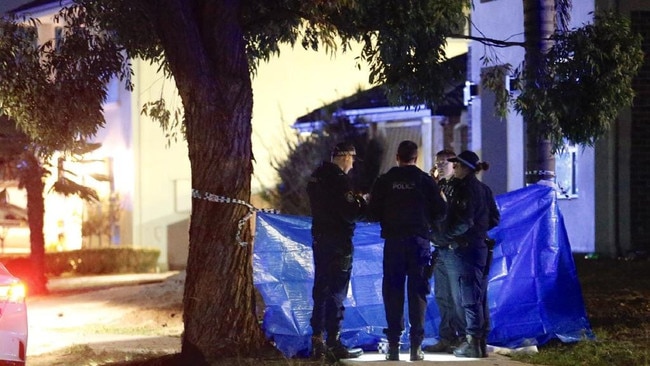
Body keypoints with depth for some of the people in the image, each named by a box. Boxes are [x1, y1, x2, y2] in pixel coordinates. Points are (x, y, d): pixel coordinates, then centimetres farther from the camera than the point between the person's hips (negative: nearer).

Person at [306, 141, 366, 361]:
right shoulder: (340, 180, -17)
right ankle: (333, 343, -4)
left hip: (319, 238, 8)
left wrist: (354, 201, 14)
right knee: (337, 292, -4)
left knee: (320, 290, 12)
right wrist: (363, 203, -2)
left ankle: (317, 341, 16)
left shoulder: (316, 177, 10)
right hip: (338, 242, -8)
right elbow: (351, 215, -20)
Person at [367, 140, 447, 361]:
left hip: (393, 241, 0)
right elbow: (440, 212, 1)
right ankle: (416, 346, -1)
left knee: (392, 293, 4)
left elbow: (373, 213, 1)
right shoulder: (425, 181, 0)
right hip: (419, 241, 0)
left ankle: (393, 345, 0)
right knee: (417, 293, 3)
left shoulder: (384, 181, 1)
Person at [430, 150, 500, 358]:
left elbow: (463, 223, -21)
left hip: (466, 248, -9)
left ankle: (473, 343, -3)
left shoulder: (466, 189, -15)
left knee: (469, 297, -5)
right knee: (478, 297, 11)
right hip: (480, 246, 9)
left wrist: (441, 237, -13)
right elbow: (494, 219, 17)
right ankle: (481, 343, 14)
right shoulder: (483, 189, 12)